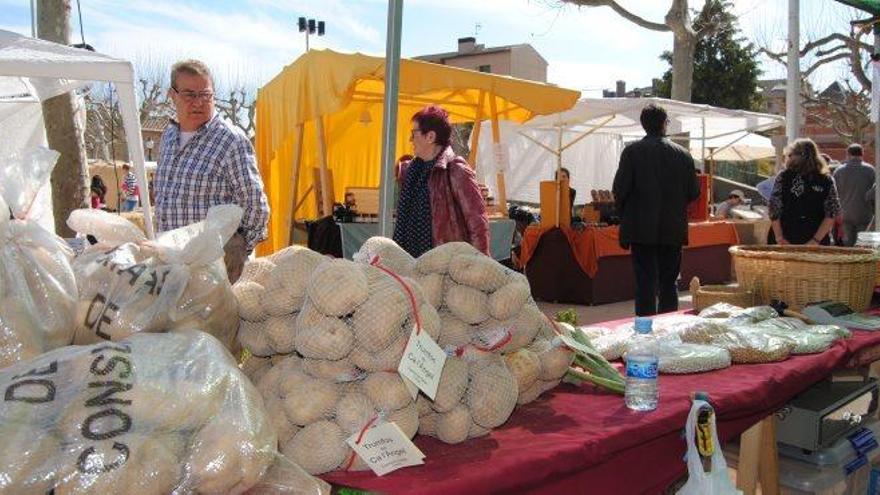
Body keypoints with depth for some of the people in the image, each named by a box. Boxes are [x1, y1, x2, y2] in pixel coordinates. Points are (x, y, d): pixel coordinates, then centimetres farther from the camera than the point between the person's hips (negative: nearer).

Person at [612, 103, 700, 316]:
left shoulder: (632, 151, -8)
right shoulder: (683, 154, 1)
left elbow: (620, 189, -11)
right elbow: (694, 192, 3)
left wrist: (624, 215, 5)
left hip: (641, 229, -2)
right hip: (673, 229, 3)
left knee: (645, 284, 1)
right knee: (668, 283, 13)